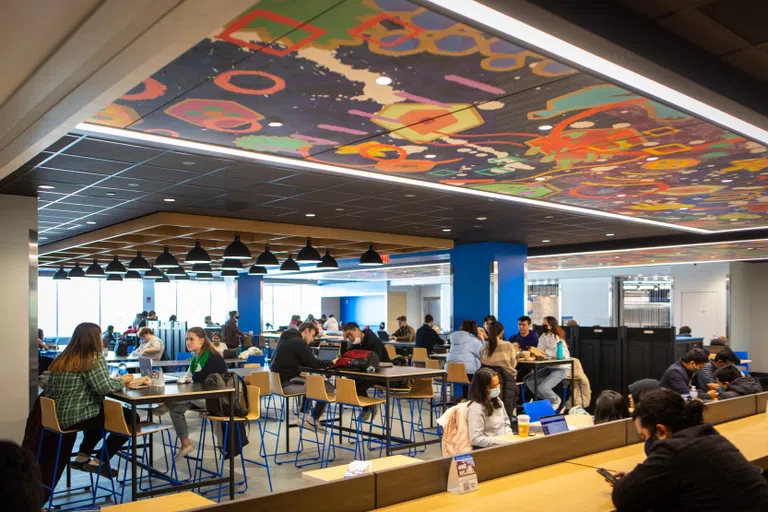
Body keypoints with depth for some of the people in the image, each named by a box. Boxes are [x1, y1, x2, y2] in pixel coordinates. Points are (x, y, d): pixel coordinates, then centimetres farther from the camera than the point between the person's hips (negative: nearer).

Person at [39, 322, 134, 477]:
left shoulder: (62, 358, 11)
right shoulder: (94, 357, -14)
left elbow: (44, 382, 17)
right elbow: (105, 387, -21)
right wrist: (122, 380, -1)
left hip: (58, 415, 9)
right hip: (77, 416, -9)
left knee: (105, 412, 32)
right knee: (130, 418, 1)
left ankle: (82, 457, 25)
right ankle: (99, 462, 3)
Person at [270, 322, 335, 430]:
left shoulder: (287, 338, 17)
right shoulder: (298, 342, -13)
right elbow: (313, 363, -13)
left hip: (279, 380, 10)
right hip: (288, 383, -10)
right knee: (328, 387, -6)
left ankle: (306, 416, 23)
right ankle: (312, 420, 8)